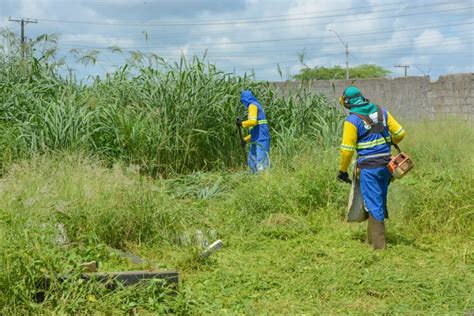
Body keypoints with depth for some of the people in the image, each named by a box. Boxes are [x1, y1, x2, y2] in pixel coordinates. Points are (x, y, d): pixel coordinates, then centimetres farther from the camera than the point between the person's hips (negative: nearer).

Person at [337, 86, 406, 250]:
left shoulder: (352, 120, -11)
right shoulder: (382, 112, 5)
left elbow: (347, 149, -11)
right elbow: (400, 133, 6)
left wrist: (342, 170, 1)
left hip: (368, 167, -6)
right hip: (386, 164, 6)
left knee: (373, 204, 0)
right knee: (380, 202, 17)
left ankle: (378, 243, 2)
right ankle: (372, 237, 28)